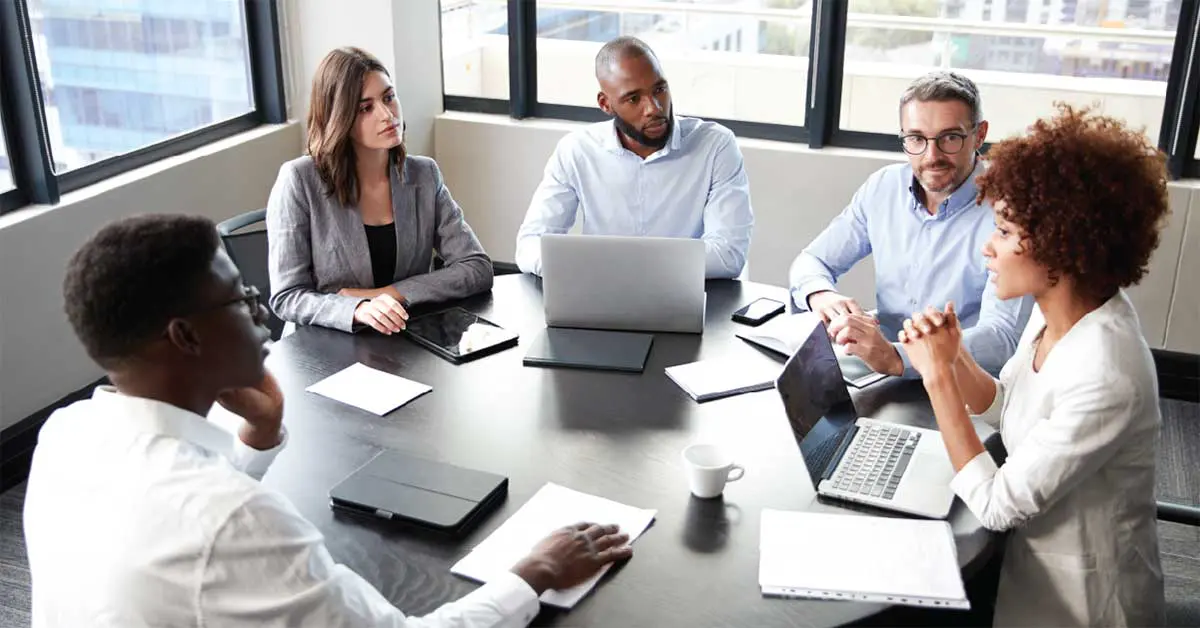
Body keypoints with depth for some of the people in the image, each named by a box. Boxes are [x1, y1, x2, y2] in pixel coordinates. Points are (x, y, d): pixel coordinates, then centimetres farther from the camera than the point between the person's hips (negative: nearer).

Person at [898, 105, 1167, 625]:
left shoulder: (1103, 378, -33)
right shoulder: (1058, 310, -8)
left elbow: (995, 506, -25)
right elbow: (1004, 409, 8)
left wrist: (939, 375, -22)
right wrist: (955, 355, -12)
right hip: (1035, 557, 7)